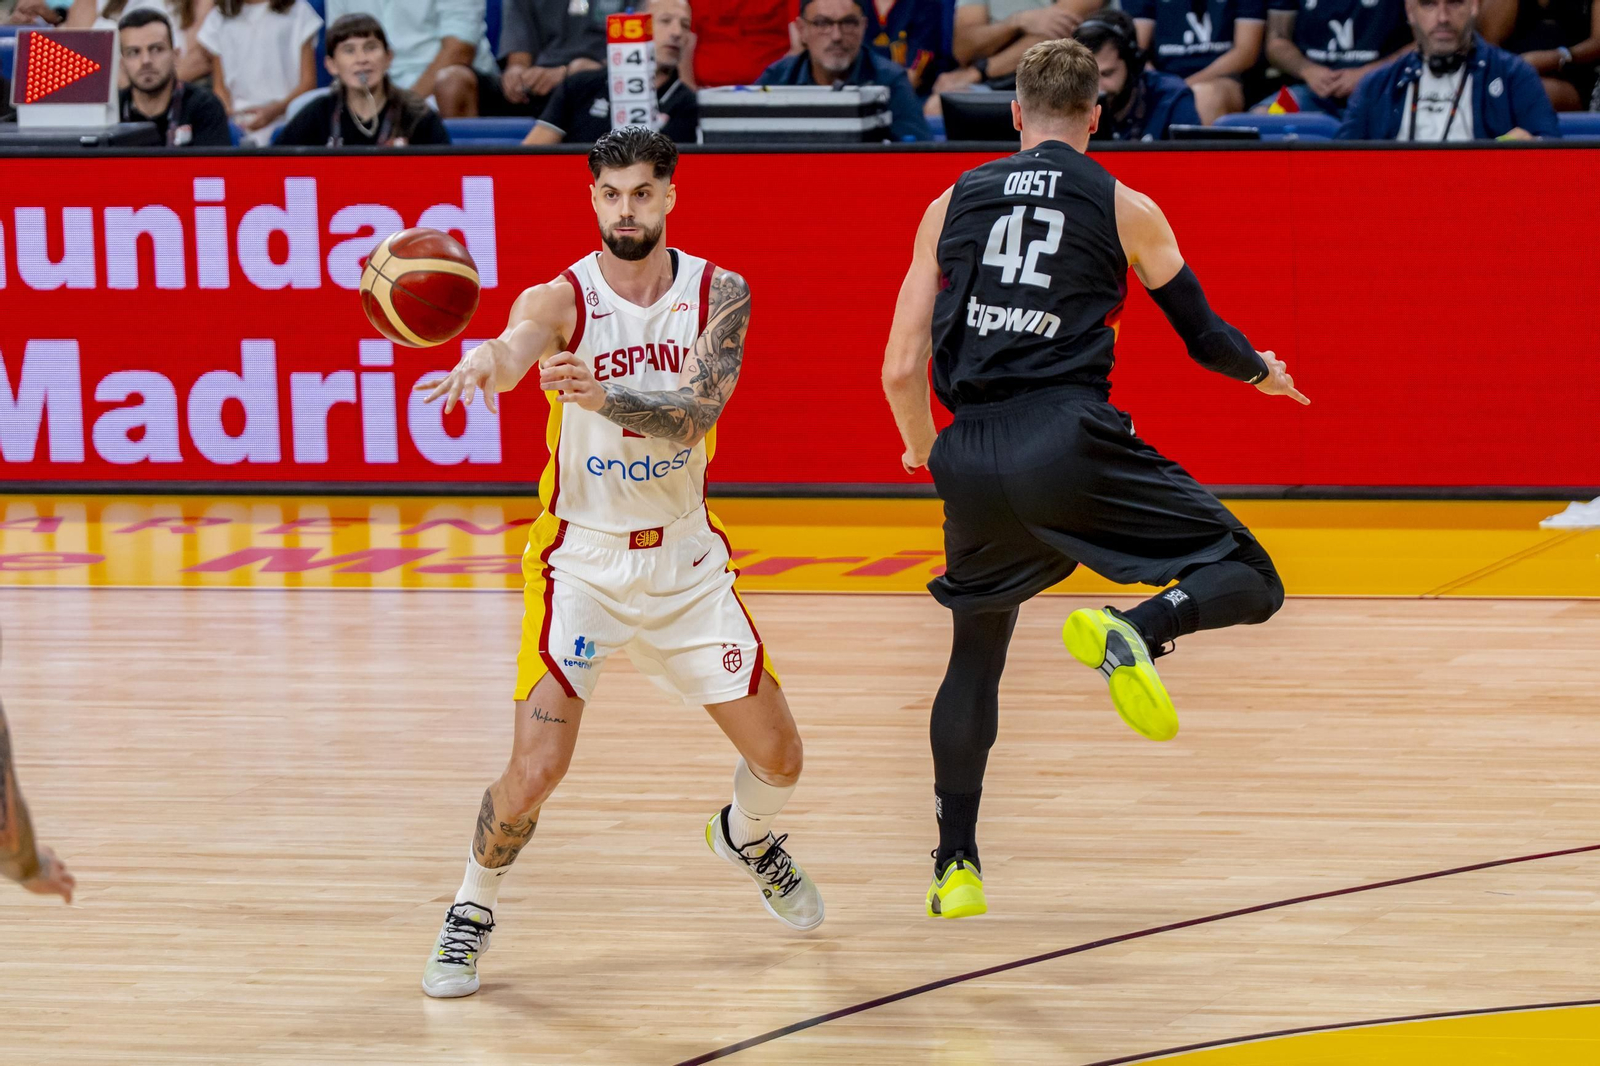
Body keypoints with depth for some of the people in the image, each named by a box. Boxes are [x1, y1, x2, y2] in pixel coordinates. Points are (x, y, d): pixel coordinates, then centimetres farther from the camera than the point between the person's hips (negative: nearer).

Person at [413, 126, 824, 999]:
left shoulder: (718, 294, -8)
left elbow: (698, 412, -24)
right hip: (581, 558, -3)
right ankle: (470, 914, 10)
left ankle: (747, 838, 43)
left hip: (684, 555, 3)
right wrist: (485, 363, -65)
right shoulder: (564, 298, -16)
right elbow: (516, 344, -40)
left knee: (778, 756, 7)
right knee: (536, 769, -16)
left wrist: (604, 395, -43)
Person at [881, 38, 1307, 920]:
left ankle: (956, 866, 22)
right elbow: (1204, 336, 15)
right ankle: (1138, 629, -28)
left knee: (976, 653, 24)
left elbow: (901, 368, 12)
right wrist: (1262, 372, 37)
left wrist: (924, 451, 32)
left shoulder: (952, 204, 15)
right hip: (1069, 440, -4)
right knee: (1250, 582, 3)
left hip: (972, 456, 4)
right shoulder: (1123, 209, 9)